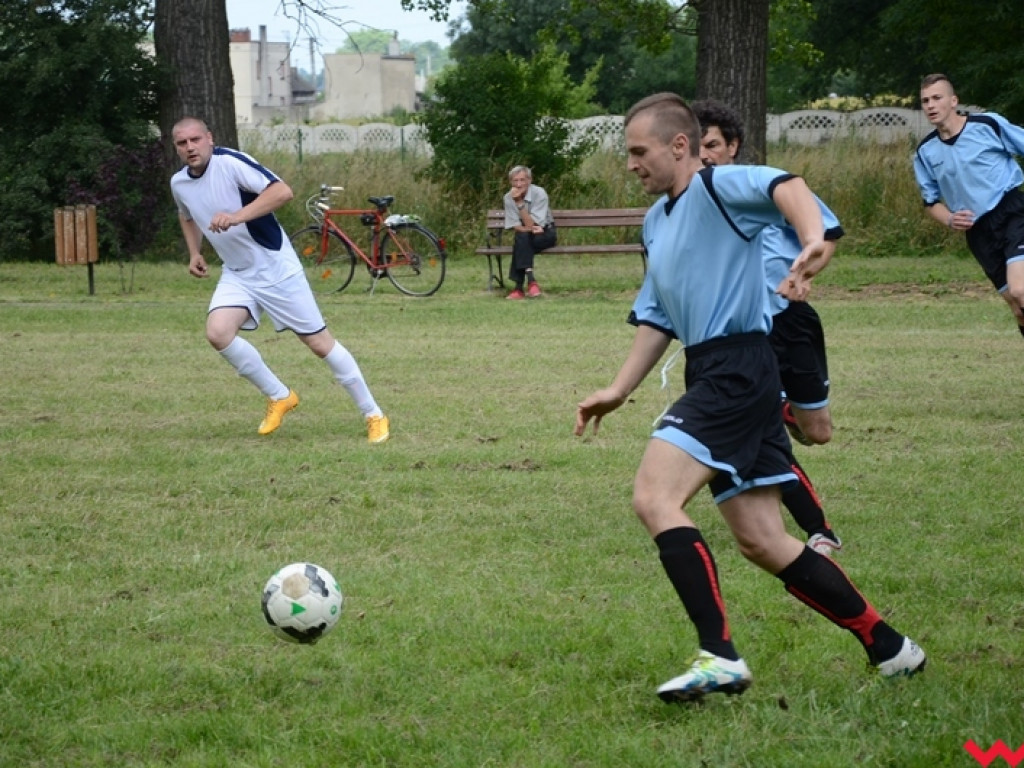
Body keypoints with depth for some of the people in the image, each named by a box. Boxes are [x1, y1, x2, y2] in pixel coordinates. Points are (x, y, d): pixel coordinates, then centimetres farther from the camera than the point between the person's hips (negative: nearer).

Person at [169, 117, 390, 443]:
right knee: (217, 332, -18)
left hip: (276, 267, -6)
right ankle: (279, 397, 2)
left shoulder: (230, 162, -20)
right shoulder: (178, 183, 2)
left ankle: (374, 415, 11)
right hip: (237, 274, 6)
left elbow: (282, 191, -32)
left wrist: (237, 216, -40)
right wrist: (194, 253, 13)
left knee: (319, 342, -2)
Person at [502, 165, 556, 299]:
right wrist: (530, 229, -29)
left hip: (545, 234, -3)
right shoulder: (508, 197, -9)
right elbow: (515, 226, -10)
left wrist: (520, 203, -31)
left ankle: (519, 287, -34)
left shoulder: (539, 193, -19)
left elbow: (530, 225, -25)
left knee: (521, 238, -32)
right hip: (525, 238, 3)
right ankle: (530, 281, -37)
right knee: (522, 236, -33)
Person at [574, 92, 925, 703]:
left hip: (738, 367, -10)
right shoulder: (656, 220, 21)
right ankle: (887, 646, 17)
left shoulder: (717, 187, -8)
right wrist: (619, 390, 21)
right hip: (714, 374, 10)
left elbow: (784, 185, -30)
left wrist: (813, 241, -49)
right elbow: (657, 319, 29)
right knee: (762, 542, 7)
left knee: (655, 496, -21)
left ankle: (719, 657, -25)